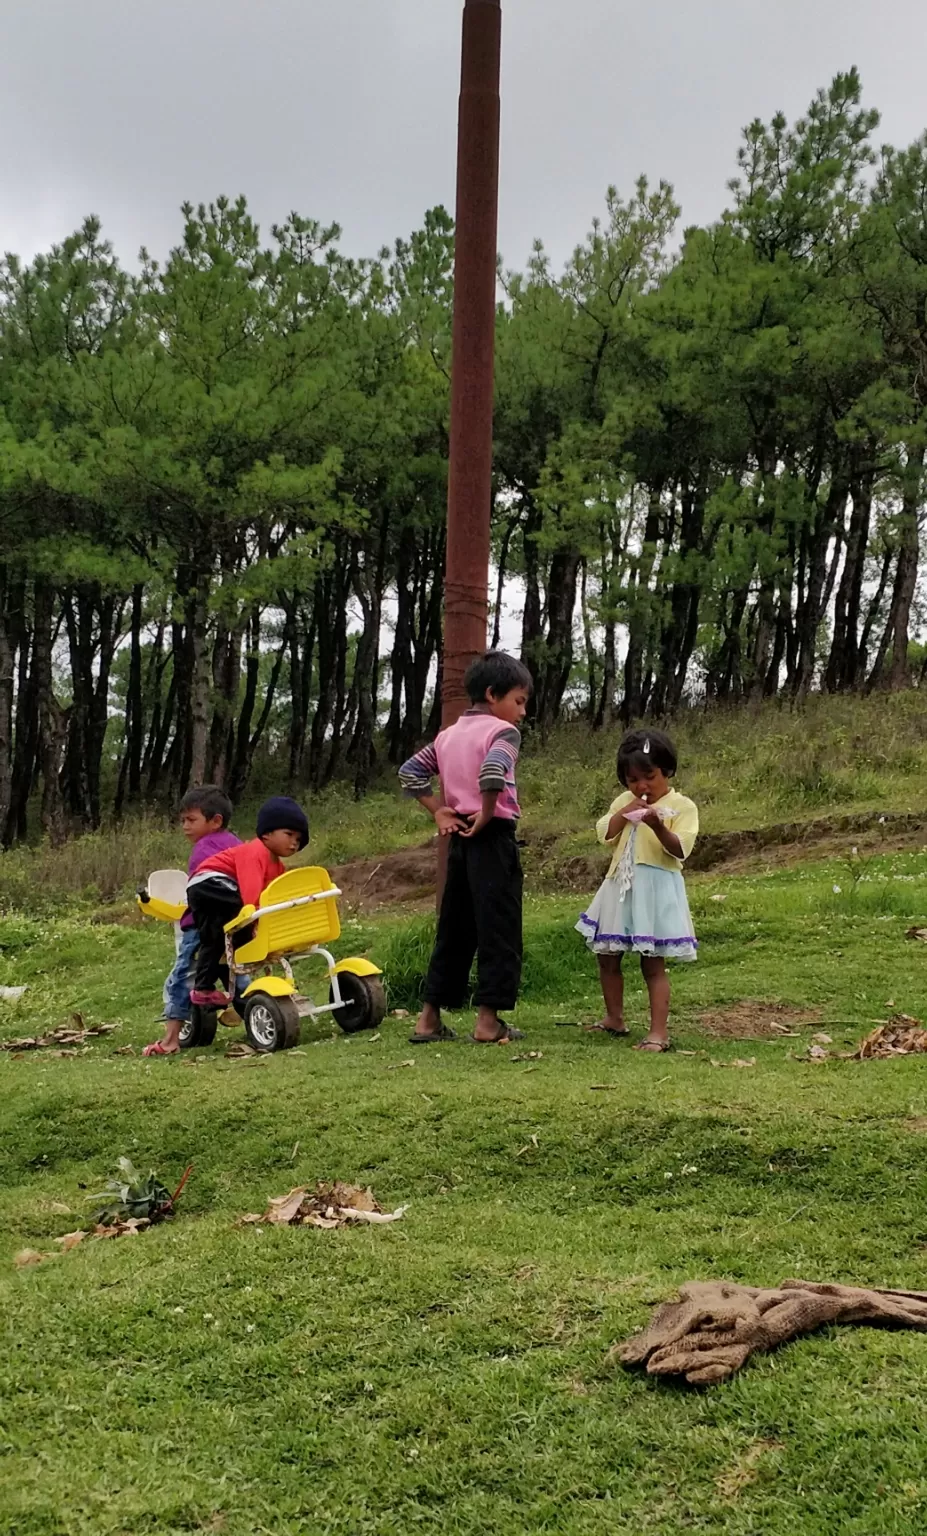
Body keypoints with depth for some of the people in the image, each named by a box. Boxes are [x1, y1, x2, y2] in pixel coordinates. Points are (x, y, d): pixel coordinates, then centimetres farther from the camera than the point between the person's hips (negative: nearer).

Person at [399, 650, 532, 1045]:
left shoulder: (449, 734, 14)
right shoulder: (503, 731, -8)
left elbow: (409, 772, 15)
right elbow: (492, 771, -29)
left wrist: (438, 811, 10)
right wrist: (487, 814, -16)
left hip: (460, 839, 7)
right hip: (493, 839, -7)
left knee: (453, 929, 14)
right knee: (497, 929, -1)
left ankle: (430, 1018, 16)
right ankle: (488, 1021, 0)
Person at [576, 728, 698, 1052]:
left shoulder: (681, 806, -5)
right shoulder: (624, 801, 12)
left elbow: (680, 849, -17)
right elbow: (605, 835, 1)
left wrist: (658, 826, -32)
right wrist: (626, 812, -10)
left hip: (656, 889, -6)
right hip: (620, 886, 7)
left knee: (653, 964, -6)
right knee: (606, 956, 14)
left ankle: (659, 1032, -3)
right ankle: (614, 1019, 31)